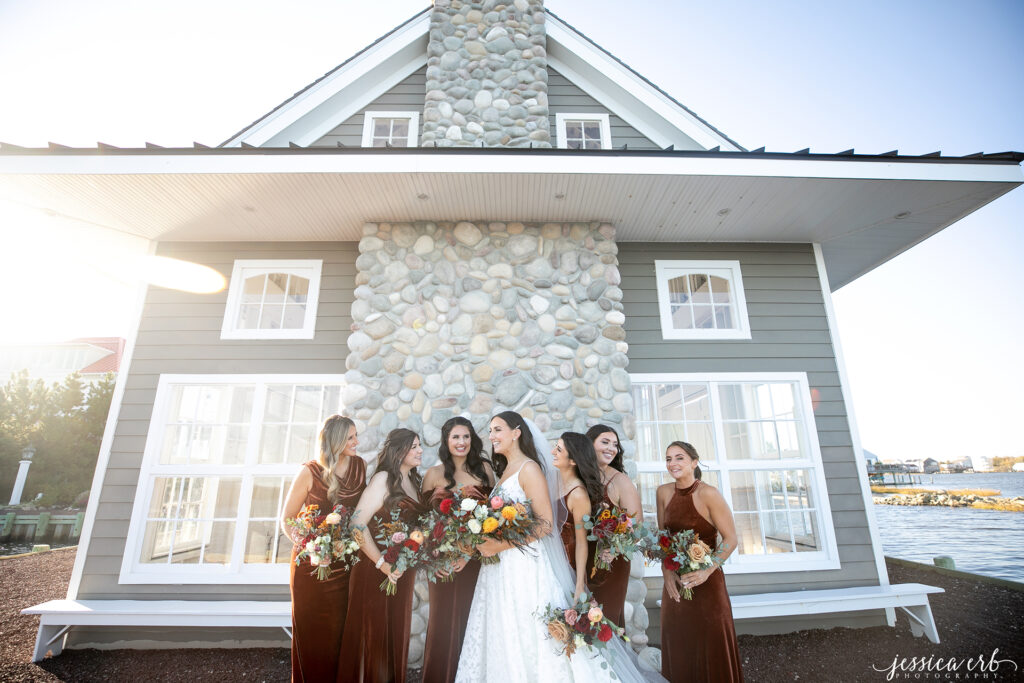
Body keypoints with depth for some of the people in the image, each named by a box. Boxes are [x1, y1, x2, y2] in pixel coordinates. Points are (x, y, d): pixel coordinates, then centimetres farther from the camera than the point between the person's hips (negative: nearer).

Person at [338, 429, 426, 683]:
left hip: (402, 571, 7)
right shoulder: (383, 479, -14)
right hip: (376, 570, -7)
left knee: (396, 633, 16)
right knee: (373, 632, 5)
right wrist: (382, 564, -21)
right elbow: (357, 523, -21)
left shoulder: (413, 482, 10)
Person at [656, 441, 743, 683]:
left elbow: (730, 539, -11)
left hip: (706, 583, -4)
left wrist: (707, 571, -20)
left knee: (711, 648, 8)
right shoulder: (664, 492, -1)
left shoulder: (708, 494, -15)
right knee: (678, 649, 15)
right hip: (675, 581, 4)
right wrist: (666, 571, -6)